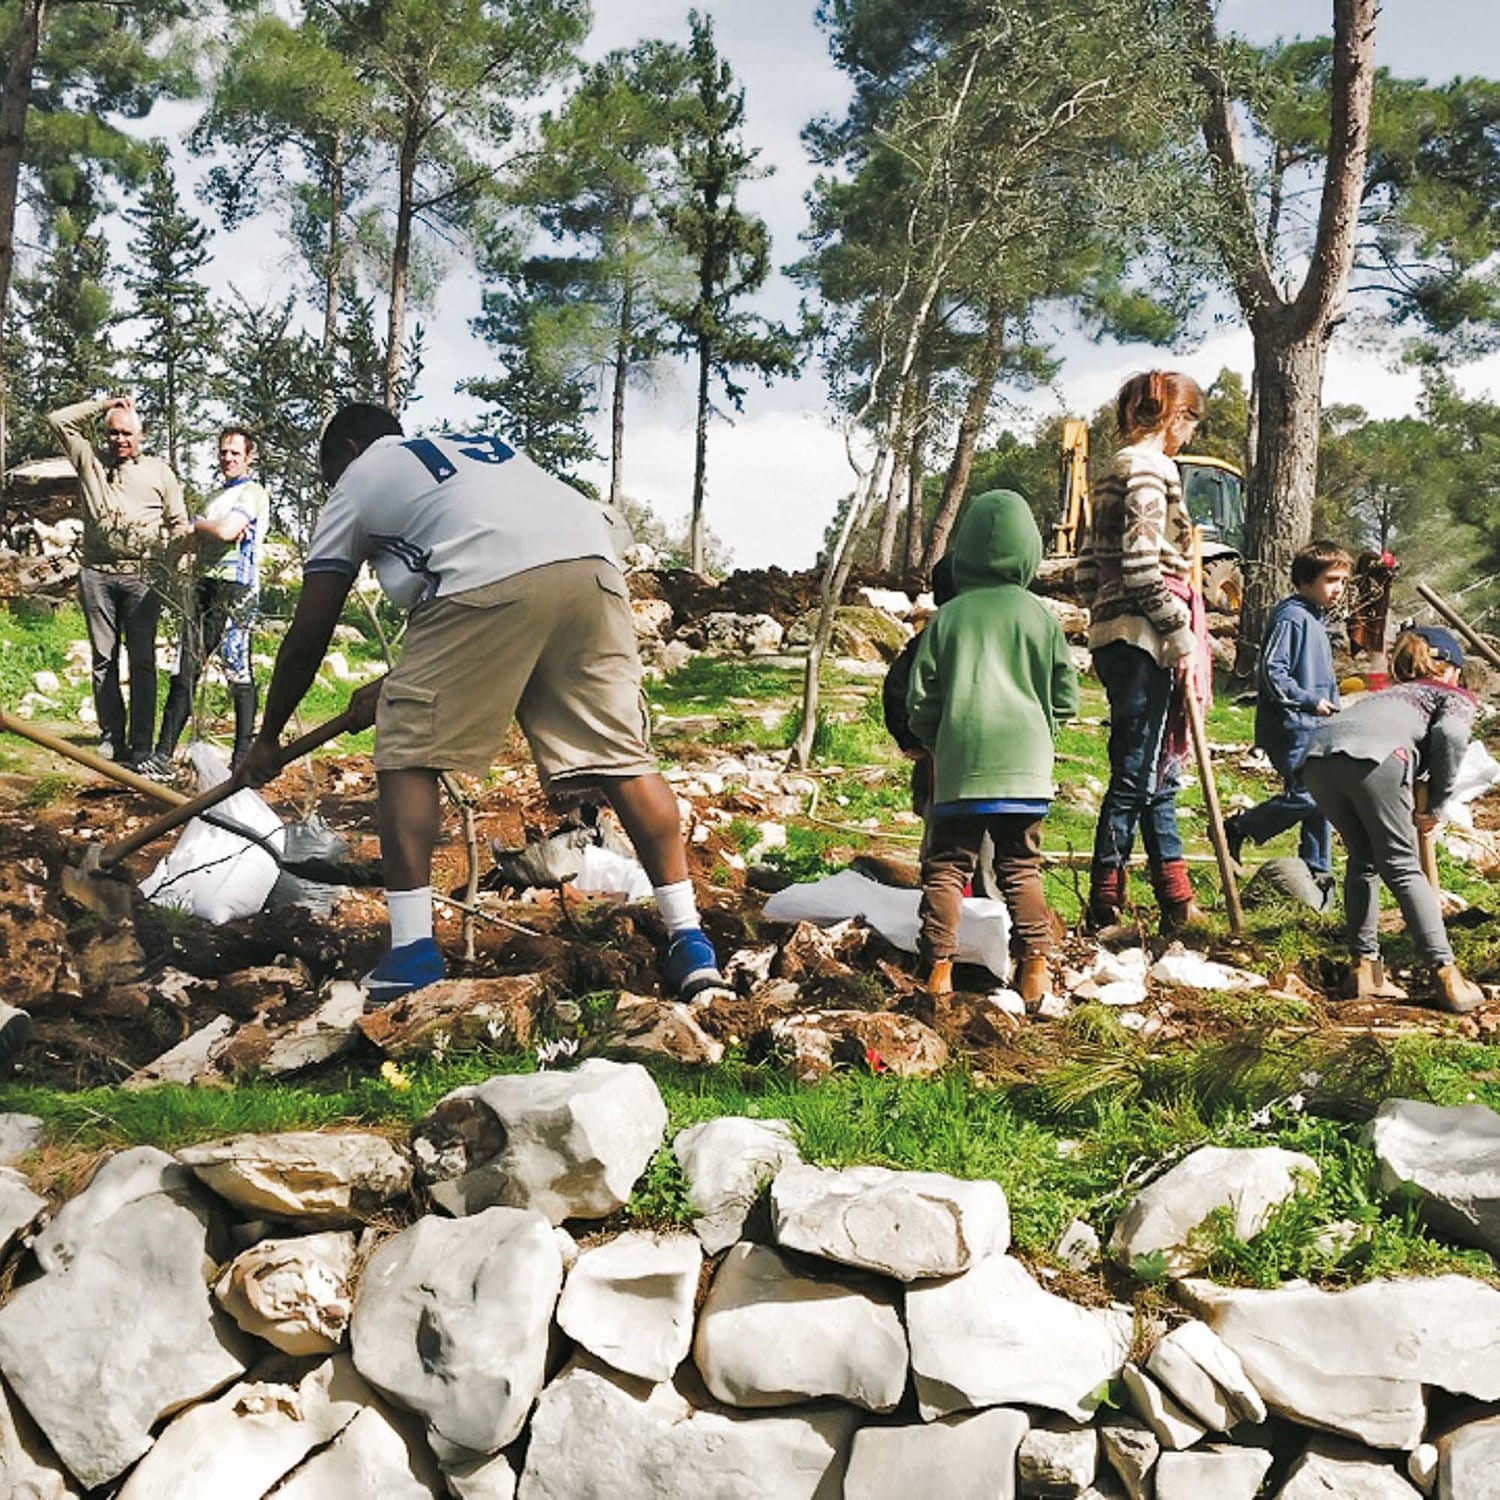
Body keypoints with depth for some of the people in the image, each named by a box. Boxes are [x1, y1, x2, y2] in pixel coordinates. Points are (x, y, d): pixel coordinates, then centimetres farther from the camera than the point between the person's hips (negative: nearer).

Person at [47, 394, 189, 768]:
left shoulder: (159, 471, 11)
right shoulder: (90, 463, 15)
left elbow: (179, 524, 9)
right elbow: (58, 421, 13)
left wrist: (166, 568, 0)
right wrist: (103, 403, 12)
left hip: (142, 576, -2)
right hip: (97, 574, 2)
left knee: (142, 661, -4)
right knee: (103, 659, 3)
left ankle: (141, 747, -4)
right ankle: (110, 739, 7)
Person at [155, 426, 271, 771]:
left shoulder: (252, 493, -1)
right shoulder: (217, 497, 26)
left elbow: (226, 531, -16)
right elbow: (198, 541, 23)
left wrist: (195, 525, 2)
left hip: (236, 587, -8)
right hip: (205, 586, 8)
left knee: (238, 672, -7)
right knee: (185, 670, 4)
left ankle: (243, 760, -4)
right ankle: (163, 755, 5)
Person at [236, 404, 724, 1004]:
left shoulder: (357, 484, 26)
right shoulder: (480, 446, 41)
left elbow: (307, 639, 27)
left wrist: (266, 739, 39)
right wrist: (395, 686, 49)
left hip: (489, 582, -5)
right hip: (591, 560, 5)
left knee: (407, 751, 9)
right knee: (622, 755, 10)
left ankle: (412, 949, 2)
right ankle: (689, 942, 8)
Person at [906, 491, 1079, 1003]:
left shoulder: (948, 616, 1)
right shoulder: (1040, 615, 4)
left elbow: (921, 699, 4)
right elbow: (1066, 698, 9)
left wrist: (935, 742, 22)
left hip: (960, 765, -1)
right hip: (1025, 764, 1)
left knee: (946, 866, 5)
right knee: (1021, 867, 10)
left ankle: (939, 969, 0)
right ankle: (1035, 965, 4)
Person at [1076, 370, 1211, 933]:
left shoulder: (1117, 471, 18)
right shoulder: (1150, 468, -11)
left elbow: (1088, 564, 19)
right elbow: (1142, 567, -20)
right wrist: (1182, 635, -17)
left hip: (1116, 636, 10)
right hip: (1143, 638, -10)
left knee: (1159, 774, 14)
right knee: (1135, 776, -5)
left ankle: (1177, 903, 21)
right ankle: (1103, 909, 0)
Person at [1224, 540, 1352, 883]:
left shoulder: (1317, 620, 18)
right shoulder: (1292, 618, -14)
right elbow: (1273, 670, -21)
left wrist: (1331, 707, 18)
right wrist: (1310, 701, -19)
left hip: (1314, 727, 10)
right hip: (1290, 727, -10)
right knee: (1304, 795, -15)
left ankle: (1316, 868, 17)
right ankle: (1235, 831, 0)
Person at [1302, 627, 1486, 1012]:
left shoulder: (1389, 692, 41)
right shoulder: (1457, 698, 24)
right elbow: (1450, 734, 0)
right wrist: (1436, 805, 7)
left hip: (1317, 754, 5)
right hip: (1373, 755, -5)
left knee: (1363, 860, 21)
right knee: (1403, 867, 6)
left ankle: (1365, 968, 18)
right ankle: (1447, 977, 6)